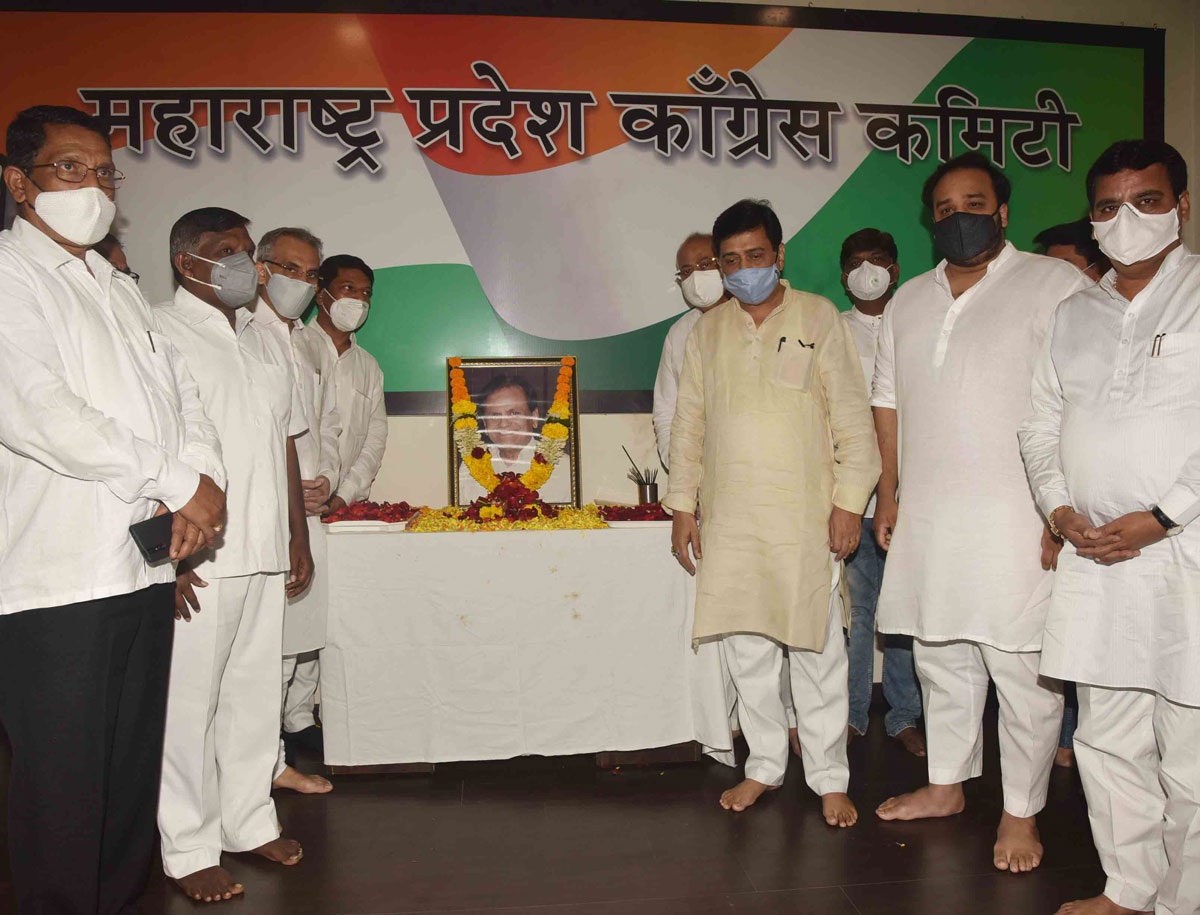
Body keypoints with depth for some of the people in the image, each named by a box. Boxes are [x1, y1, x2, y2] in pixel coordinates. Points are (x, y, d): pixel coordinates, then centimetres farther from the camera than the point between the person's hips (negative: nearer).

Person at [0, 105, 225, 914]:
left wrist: (199, 492, -5)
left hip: (148, 566, 7)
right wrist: (176, 483, -13)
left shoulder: (124, 291, 21)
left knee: (135, 773, 14)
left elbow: (184, 400, 15)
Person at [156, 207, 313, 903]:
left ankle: (250, 820, 29)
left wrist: (298, 536, 17)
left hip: (266, 555, 7)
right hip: (196, 559, -7)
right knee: (189, 700, 1)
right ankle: (190, 850, 15)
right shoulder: (160, 335, -5)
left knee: (255, 692, 14)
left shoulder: (265, 342, 17)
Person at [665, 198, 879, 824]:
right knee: (747, 649, 10)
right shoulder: (708, 330, 11)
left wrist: (849, 501, -6)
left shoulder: (818, 317, 3)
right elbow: (688, 423, 13)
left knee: (817, 650, 3)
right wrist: (681, 506, 9)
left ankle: (829, 778, 18)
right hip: (729, 519, 3)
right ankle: (764, 766, 26)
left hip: (804, 515, -3)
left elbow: (851, 416, 0)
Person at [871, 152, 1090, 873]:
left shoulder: (1056, 286, -4)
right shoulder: (909, 302, 14)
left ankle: (1022, 812, 20)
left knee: (1024, 674, 3)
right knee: (941, 661, 16)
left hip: (1017, 525, -5)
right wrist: (889, 491, 13)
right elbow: (889, 403, 18)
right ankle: (946, 785, 33)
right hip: (926, 520, 6)